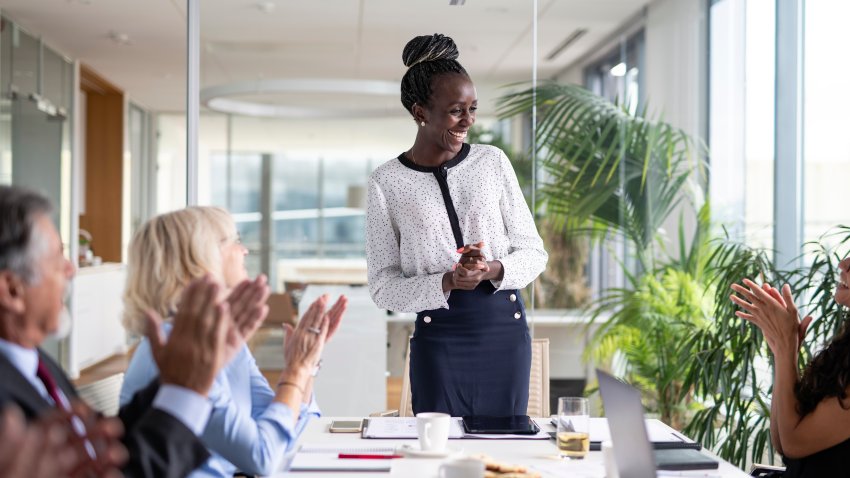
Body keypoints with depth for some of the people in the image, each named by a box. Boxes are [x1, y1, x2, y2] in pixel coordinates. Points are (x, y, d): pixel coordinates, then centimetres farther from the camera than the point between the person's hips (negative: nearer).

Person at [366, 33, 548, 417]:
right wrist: (447, 282, -19)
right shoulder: (387, 182, -2)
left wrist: (492, 269, -14)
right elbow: (383, 286, -3)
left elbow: (534, 253, 7)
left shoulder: (492, 162, 4)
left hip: (506, 331, 2)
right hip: (438, 339, -2)